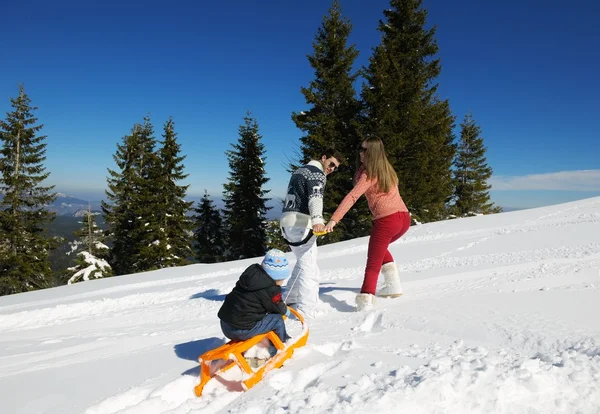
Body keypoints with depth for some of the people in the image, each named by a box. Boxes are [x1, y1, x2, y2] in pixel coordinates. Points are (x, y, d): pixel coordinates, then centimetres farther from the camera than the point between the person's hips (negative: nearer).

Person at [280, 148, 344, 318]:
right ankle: (306, 309, -14)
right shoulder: (318, 174, -6)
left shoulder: (299, 171, 24)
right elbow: (315, 198, -24)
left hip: (286, 220, 9)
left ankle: (290, 299, 26)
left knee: (303, 262, 20)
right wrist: (317, 220, -40)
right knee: (308, 265, -10)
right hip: (300, 222, -9)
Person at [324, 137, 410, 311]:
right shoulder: (386, 169, 15)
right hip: (404, 218, 8)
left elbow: (352, 197, -21)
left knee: (373, 264, -1)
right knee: (380, 248, 32)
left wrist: (334, 220, -28)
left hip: (386, 220, -8)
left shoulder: (369, 174, -8)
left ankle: (366, 301, -12)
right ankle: (394, 285, 26)